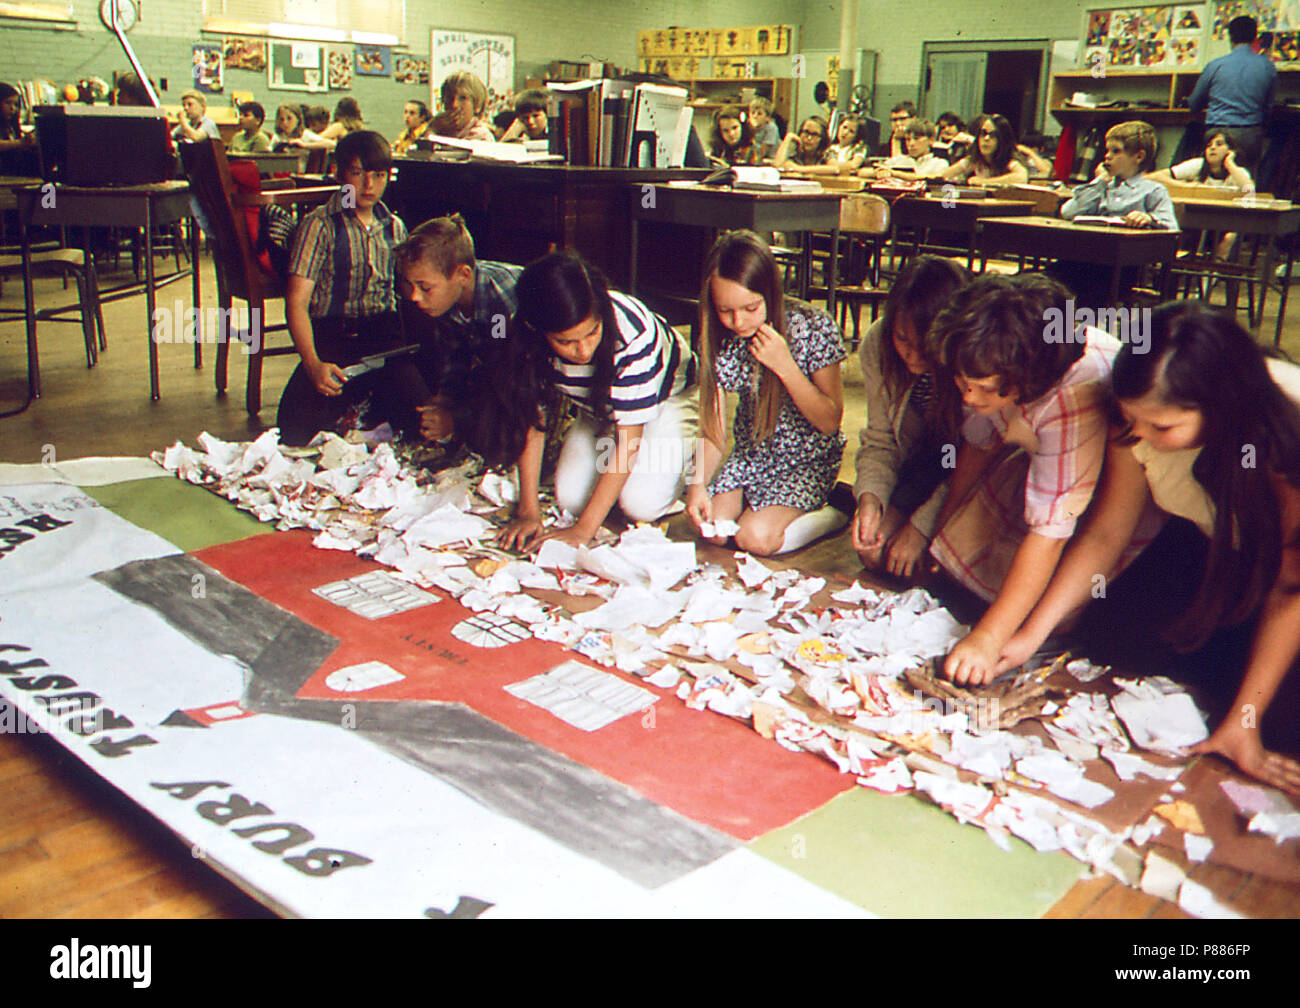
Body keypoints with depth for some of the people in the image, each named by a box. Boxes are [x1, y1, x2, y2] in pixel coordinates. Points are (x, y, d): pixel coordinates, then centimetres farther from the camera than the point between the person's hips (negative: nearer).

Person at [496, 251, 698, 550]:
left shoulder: (632, 331, -40)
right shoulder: (528, 342, -28)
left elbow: (629, 439, -35)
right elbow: (532, 422, -15)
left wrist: (584, 529, -36)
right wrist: (528, 511, -20)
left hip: (669, 397, -4)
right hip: (600, 409, 4)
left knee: (641, 503, -23)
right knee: (571, 497, -14)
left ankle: (677, 458, 8)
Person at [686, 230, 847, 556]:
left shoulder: (813, 327, -20)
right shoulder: (718, 339, -10)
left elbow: (830, 421, -17)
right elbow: (713, 428, -8)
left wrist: (784, 365, -29)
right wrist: (698, 483, -26)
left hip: (808, 457, -4)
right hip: (750, 452, 4)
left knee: (757, 537, -20)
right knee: (712, 528, -14)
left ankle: (837, 511, 3)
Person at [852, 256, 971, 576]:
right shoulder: (877, 344, -18)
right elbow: (880, 440, -7)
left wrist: (922, 526, -25)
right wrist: (869, 497, -25)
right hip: (921, 467, 4)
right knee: (873, 550, -16)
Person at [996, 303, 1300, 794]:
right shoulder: (1141, 416, -26)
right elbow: (1105, 535, -14)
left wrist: (1244, 721, -24)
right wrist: (1030, 634, -22)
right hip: (1209, 542, 5)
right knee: (1106, 631, -9)